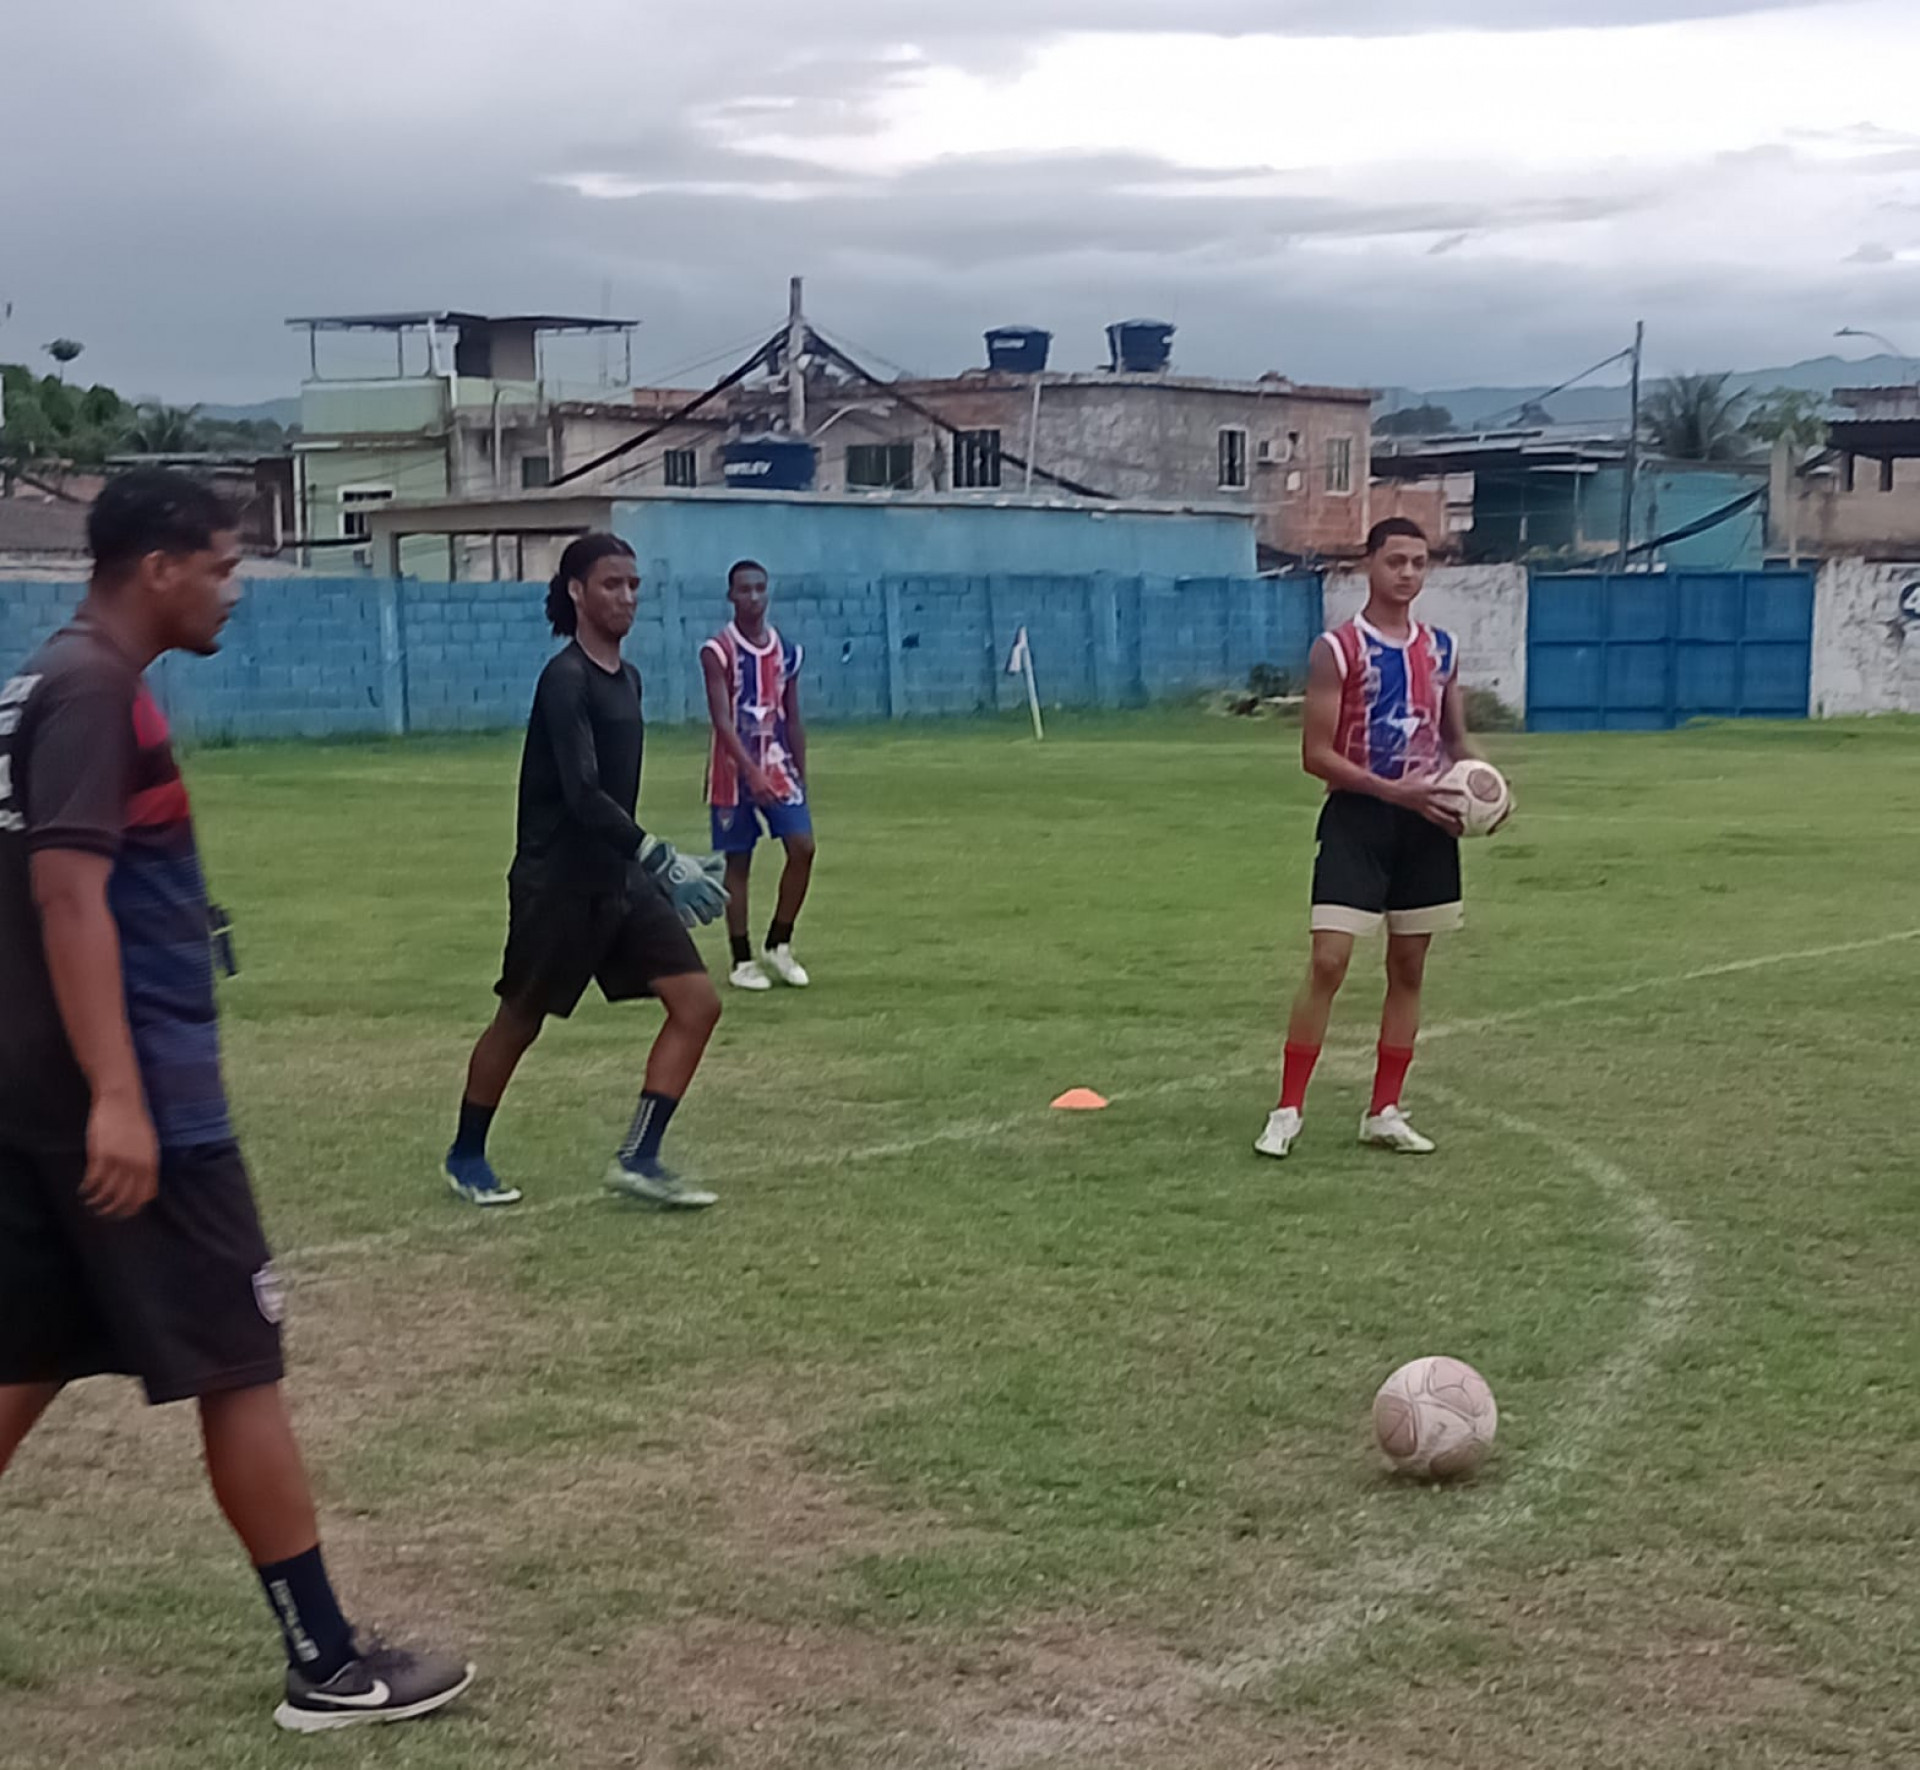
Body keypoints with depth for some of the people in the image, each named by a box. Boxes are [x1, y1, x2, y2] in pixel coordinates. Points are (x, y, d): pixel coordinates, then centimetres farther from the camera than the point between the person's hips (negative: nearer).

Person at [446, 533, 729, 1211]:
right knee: (519, 1021, 8)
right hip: (557, 881, -8)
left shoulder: (626, 677, 10)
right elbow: (581, 795, -26)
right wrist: (660, 857, -30)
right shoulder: (565, 680, -16)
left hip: (620, 879, 8)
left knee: (698, 1003, -5)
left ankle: (638, 1158, -2)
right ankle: (467, 1155, 28)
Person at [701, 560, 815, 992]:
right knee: (737, 863, 2)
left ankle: (778, 946, 7)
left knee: (803, 847, -9)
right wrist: (752, 771, -28)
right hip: (734, 772, -4)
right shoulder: (718, 651, -8)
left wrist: (799, 775, 12)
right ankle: (742, 960, 11)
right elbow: (722, 720, -17)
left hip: (779, 767, 4)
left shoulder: (787, 651, 8)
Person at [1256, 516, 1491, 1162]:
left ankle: (1384, 1113, 18)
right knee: (1328, 963, -11)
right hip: (1358, 817, -5)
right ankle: (1287, 1110, -3)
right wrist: (1393, 790, -20)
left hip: (1426, 820, 6)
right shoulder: (1336, 649, -7)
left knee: (1408, 969, 8)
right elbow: (1316, 754, -11)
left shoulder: (1440, 648, 10)